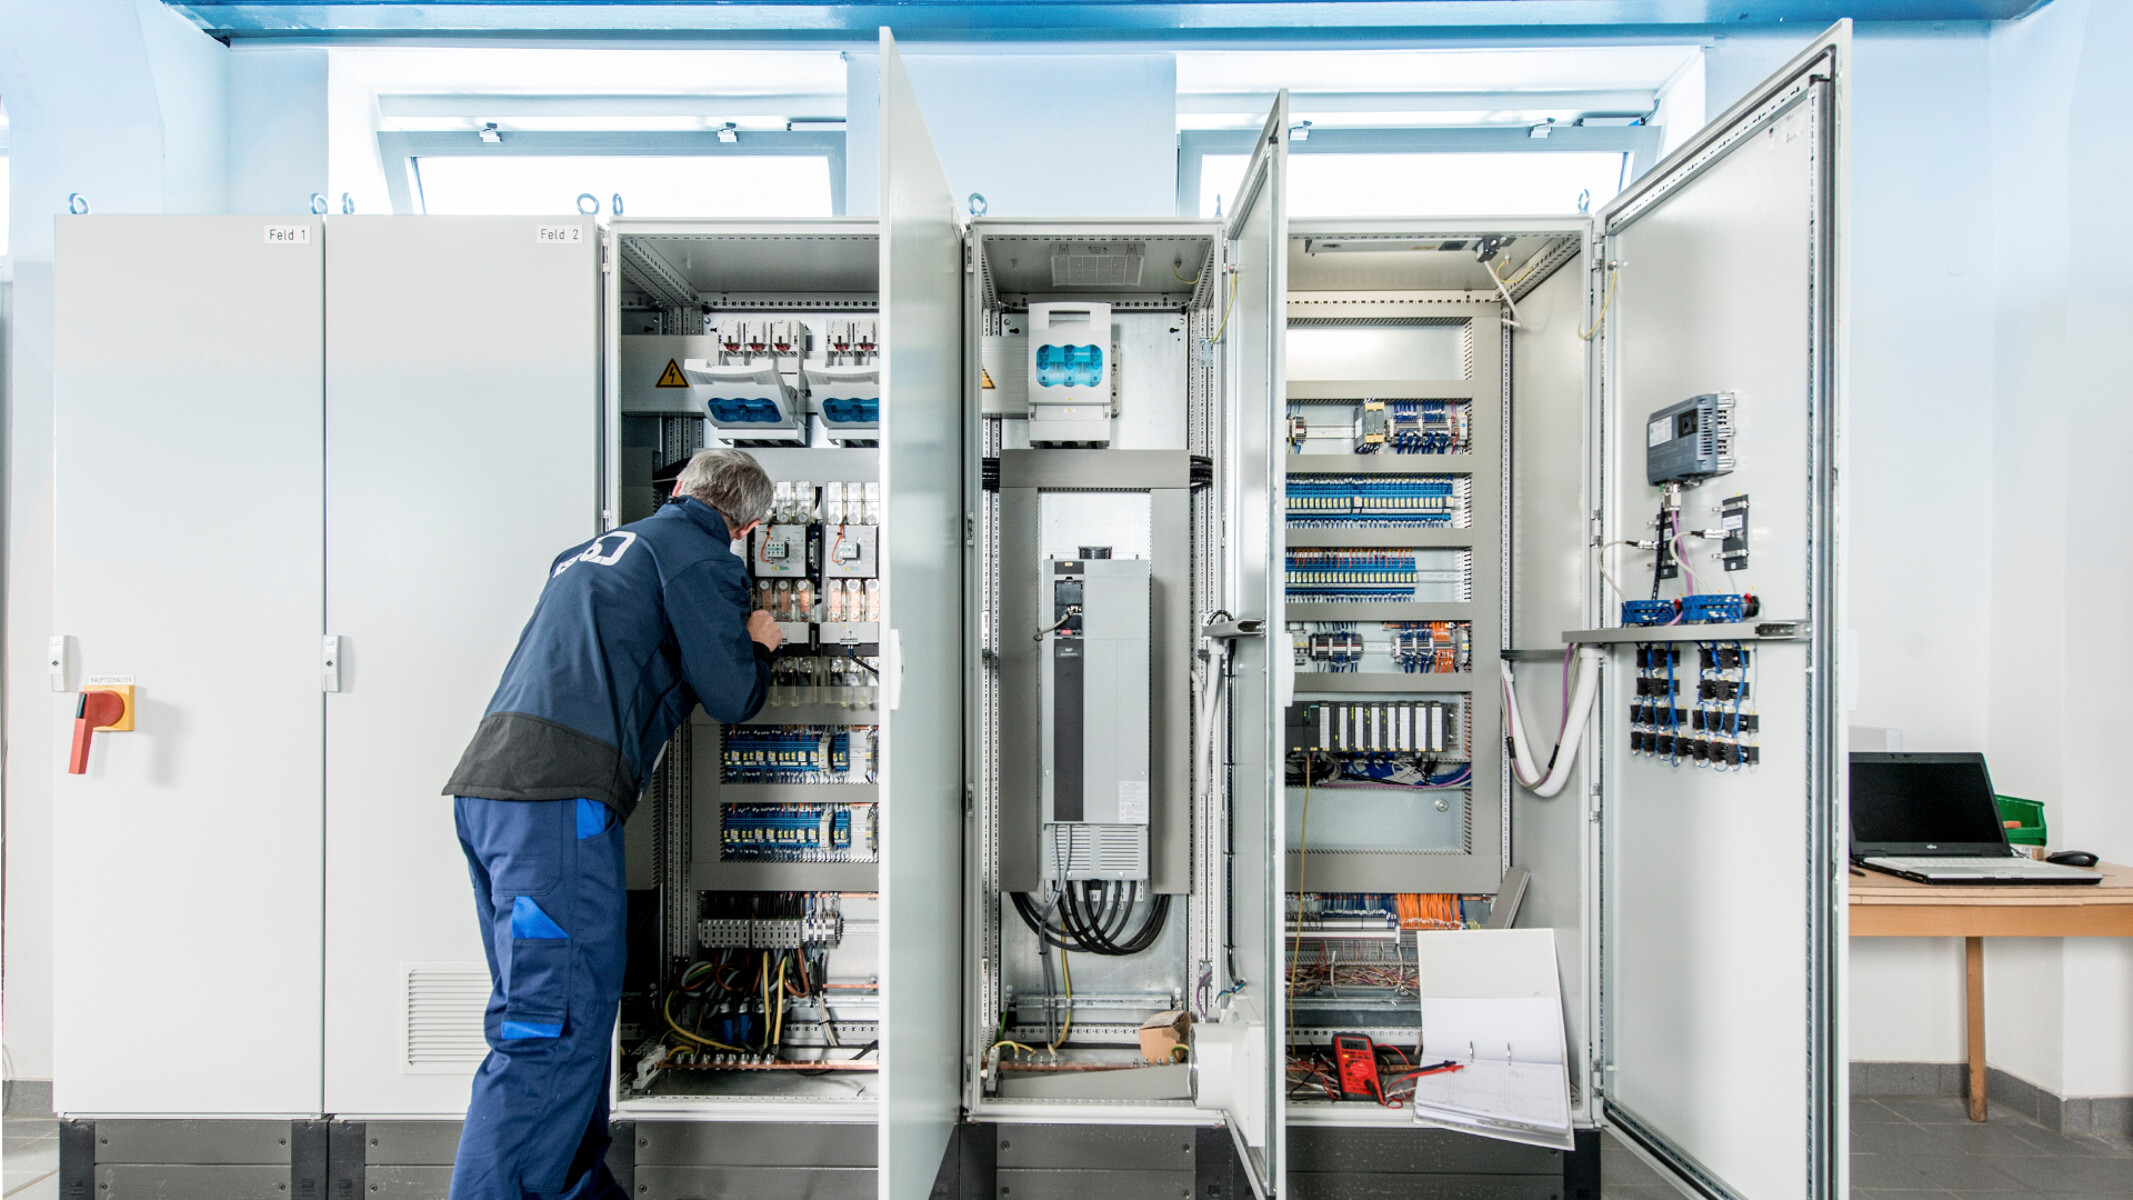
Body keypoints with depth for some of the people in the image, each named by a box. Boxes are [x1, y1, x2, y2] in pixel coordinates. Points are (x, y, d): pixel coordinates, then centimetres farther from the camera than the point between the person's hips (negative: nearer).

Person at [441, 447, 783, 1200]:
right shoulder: (699, 554, 2)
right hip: (557, 797, -9)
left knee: (558, 1010, 16)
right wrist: (758, 646, 22)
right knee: (553, 1028, -7)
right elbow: (731, 697, 1)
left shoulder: (600, 547, 27)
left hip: (489, 783, 9)